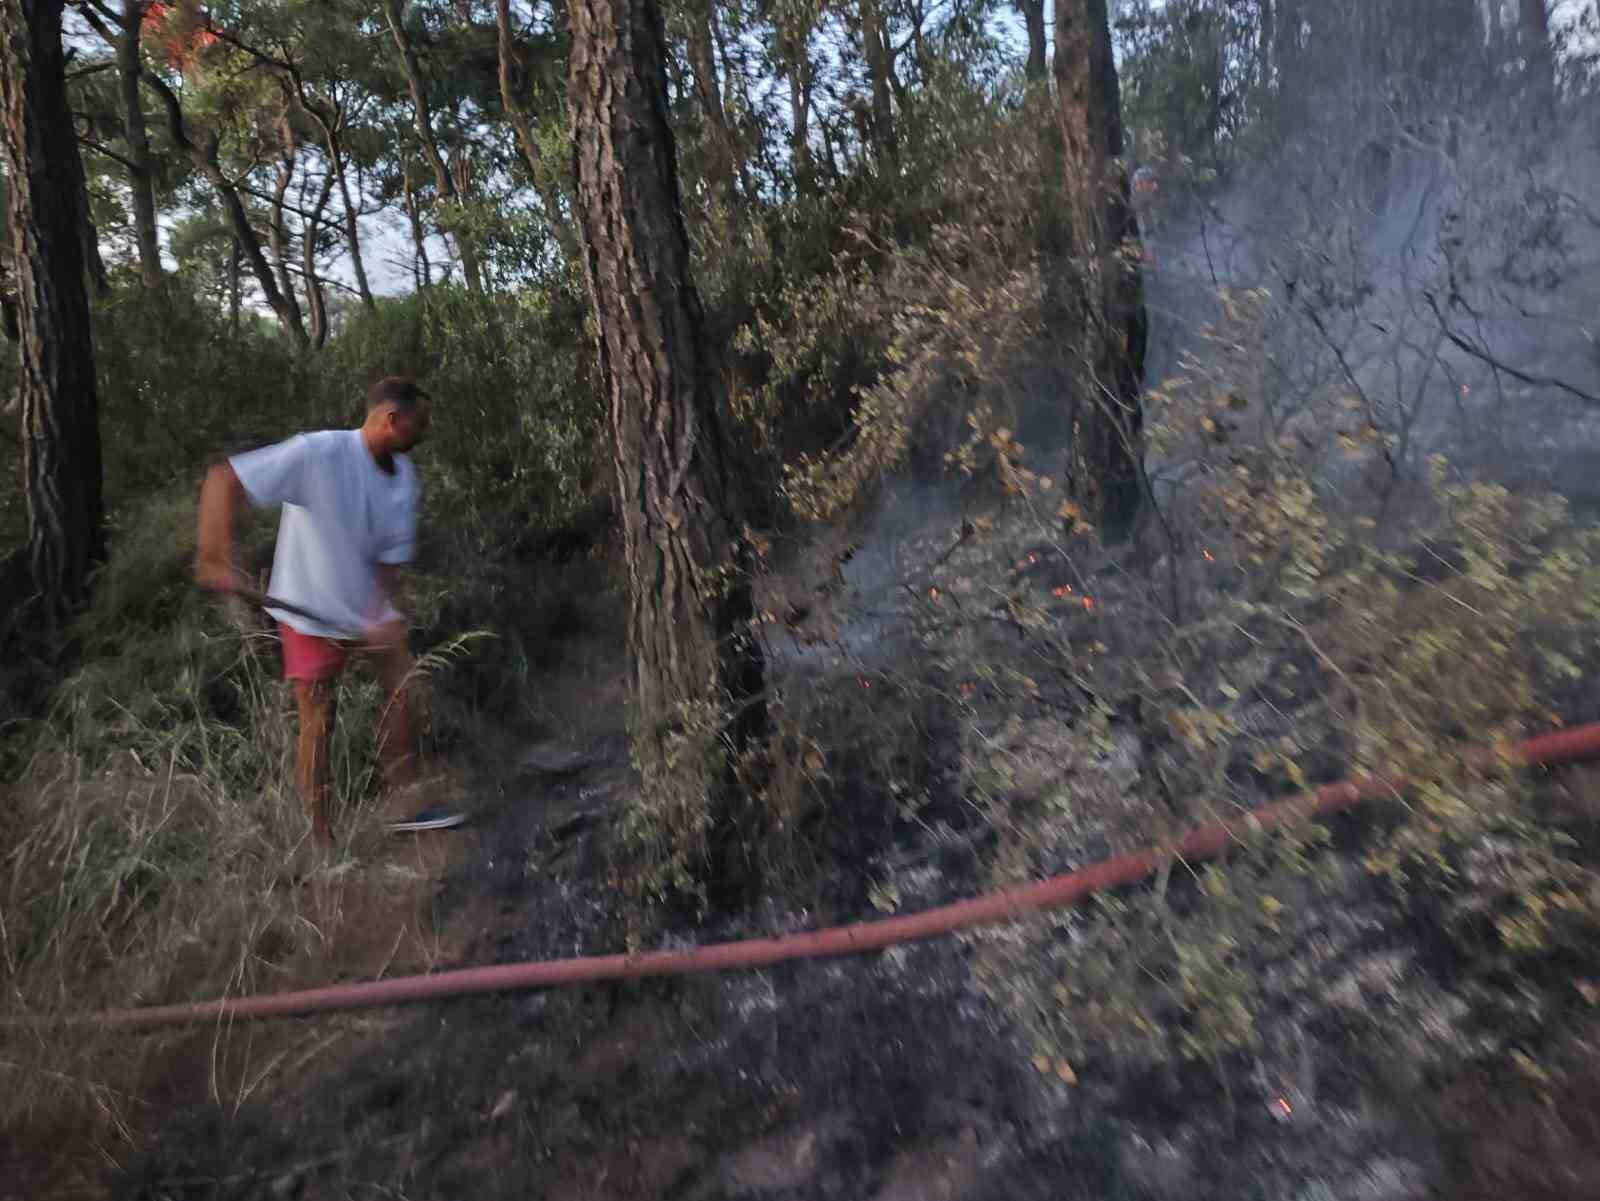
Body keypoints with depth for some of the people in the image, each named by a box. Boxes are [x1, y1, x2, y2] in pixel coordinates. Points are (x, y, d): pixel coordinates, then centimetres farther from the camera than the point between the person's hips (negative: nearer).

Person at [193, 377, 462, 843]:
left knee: (401, 690, 1)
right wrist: (215, 555, -38)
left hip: (367, 608, 6)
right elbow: (223, 479, -27)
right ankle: (320, 836, 11)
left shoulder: (403, 476, -6)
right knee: (317, 718, -2)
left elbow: (390, 556, -5)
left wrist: (384, 616, -22)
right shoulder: (318, 454, -26)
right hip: (309, 611, -6)